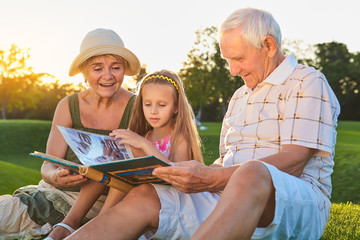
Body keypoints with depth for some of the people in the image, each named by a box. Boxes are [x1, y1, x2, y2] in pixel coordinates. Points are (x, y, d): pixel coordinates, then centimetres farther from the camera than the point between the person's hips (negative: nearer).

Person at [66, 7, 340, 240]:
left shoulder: (308, 82, -1)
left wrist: (214, 178, -25)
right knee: (143, 197, -15)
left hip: (299, 203, -7)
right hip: (232, 198, 7)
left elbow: (294, 161, -15)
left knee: (251, 174, -42)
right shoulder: (240, 97, 25)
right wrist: (199, 176, 4)